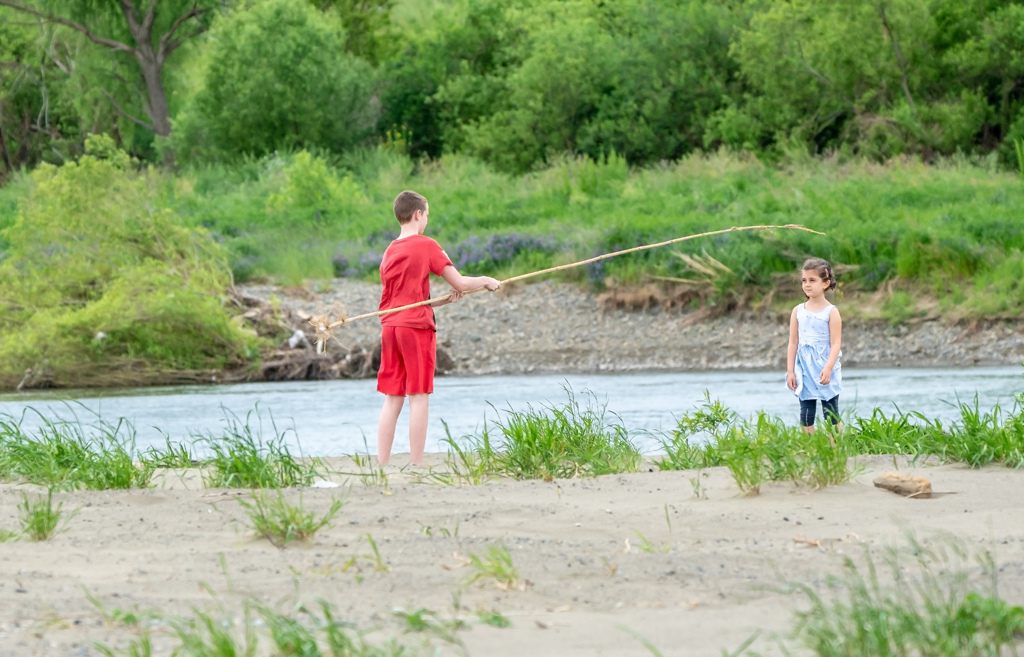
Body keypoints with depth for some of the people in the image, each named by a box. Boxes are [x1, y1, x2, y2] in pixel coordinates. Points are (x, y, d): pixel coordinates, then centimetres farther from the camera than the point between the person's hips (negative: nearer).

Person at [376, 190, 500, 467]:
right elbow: (460, 283, -4)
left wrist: (444, 300, 16)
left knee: (392, 399, 6)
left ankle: (382, 465, 2)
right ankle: (416, 466, -6)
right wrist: (485, 281, 14)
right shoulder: (426, 246, -5)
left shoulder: (389, 252, 14)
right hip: (417, 327, -6)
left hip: (390, 327, 6)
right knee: (419, 397, -4)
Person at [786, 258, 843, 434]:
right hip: (804, 371, 3)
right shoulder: (798, 311, 6)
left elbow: (836, 344, -10)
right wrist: (790, 371, 2)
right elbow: (793, 343, 7)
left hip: (826, 370, -3)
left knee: (831, 415, 1)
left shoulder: (831, 312, -5)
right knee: (806, 416, 1)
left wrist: (828, 368, -22)